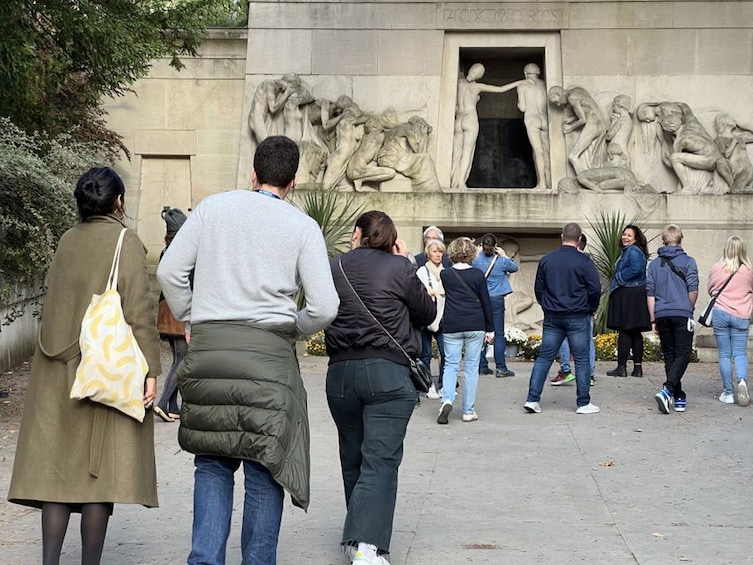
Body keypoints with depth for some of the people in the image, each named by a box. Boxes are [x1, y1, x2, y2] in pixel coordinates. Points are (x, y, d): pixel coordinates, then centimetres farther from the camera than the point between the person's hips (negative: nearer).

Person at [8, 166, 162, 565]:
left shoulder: (67, 241, 9)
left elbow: (54, 306, 15)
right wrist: (150, 370, -10)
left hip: (58, 369, 5)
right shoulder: (125, 242, -6)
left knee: (57, 465, 5)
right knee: (100, 468, 1)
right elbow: (138, 311, -12)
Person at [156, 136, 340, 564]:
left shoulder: (213, 207, 8)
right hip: (268, 351, -2)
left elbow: (169, 272, 4)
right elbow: (325, 307, -3)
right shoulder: (302, 226, 3)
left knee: (212, 463, 11)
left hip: (208, 349, 2)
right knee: (265, 468, 7)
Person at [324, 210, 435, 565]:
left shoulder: (334, 268, 5)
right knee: (380, 461, -7)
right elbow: (426, 314, 8)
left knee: (353, 459, 17)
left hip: (340, 373, 3)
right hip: (388, 373, -3)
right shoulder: (399, 267, -2)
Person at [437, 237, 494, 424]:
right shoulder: (478, 274, -2)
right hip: (475, 326, 0)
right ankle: (468, 411, 7)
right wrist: (490, 329, 8)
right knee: (471, 368, 5)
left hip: (452, 326, 0)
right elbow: (486, 302, 1)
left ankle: (447, 399, -16)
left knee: (450, 364, 8)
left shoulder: (445, 274, 1)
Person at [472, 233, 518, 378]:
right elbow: (514, 268, 9)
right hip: (496, 299, -2)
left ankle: (482, 367, 11)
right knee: (499, 333, 0)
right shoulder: (501, 261, -8)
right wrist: (504, 256, 19)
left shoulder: (476, 260, -5)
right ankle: (501, 368, -2)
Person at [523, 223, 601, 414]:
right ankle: (583, 403, 8)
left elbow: (538, 288, 10)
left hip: (552, 317, 4)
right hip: (577, 318, -4)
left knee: (544, 357, 7)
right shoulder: (583, 261, -8)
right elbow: (595, 289, -7)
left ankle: (532, 399, 3)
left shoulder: (546, 260, 4)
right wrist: (591, 309, 9)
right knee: (581, 359, 4)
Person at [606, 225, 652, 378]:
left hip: (629, 295, -11)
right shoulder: (627, 251, 21)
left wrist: (619, 278, -15)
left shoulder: (633, 251, -11)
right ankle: (637, 367, 13)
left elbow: (635, 269, -27)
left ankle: (621, 367, -7)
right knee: (635, 332, 10)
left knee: (625, 331, -8)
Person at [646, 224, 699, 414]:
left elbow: (650, 294, 8)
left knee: (669, 355, 11)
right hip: (682, 314, -4)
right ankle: (668, 390, -23)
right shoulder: (688, 261, -1)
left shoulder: (654, 264, 9)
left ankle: (679, 398, 14)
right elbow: (693, 290, -5)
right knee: (683, 354, -2)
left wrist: (653, 320, 12)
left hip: (662, 315, 4)